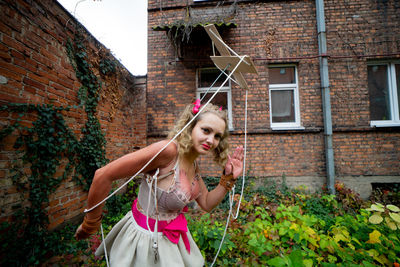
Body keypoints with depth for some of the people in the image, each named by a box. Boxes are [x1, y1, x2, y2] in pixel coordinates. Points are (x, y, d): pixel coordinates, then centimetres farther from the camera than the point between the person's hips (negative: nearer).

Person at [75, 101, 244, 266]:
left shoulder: (193, 165, -4)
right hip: (148, 238, -8)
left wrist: (229, 178, -10)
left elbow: (207, 204, 4)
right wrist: (90, 223, -15)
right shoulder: (168, 150, -30)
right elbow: (103, 175, -30)